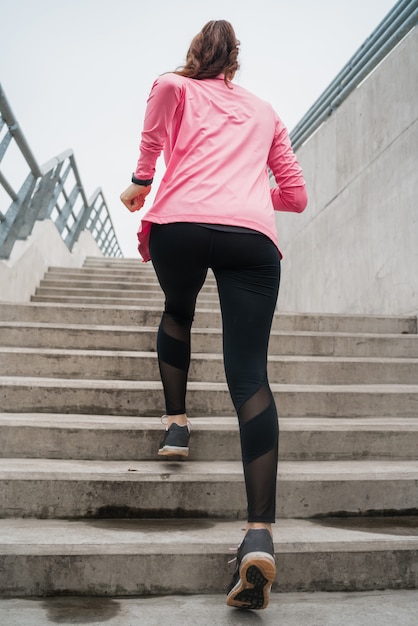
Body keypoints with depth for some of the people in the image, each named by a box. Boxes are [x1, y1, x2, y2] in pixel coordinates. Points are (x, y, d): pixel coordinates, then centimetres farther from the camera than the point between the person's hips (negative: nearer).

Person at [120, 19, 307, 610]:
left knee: (177, 313, 30)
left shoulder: (178, 87, 27)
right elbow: (296, 196, 30)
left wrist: (142, 177, 3)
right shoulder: (265, 111, 34)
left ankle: (176, 422, 20)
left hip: (181, 222, -1)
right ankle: (260, 533, -18)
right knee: (250, 375, -8)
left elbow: (165, 85, -1)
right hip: (252, 236, 1)